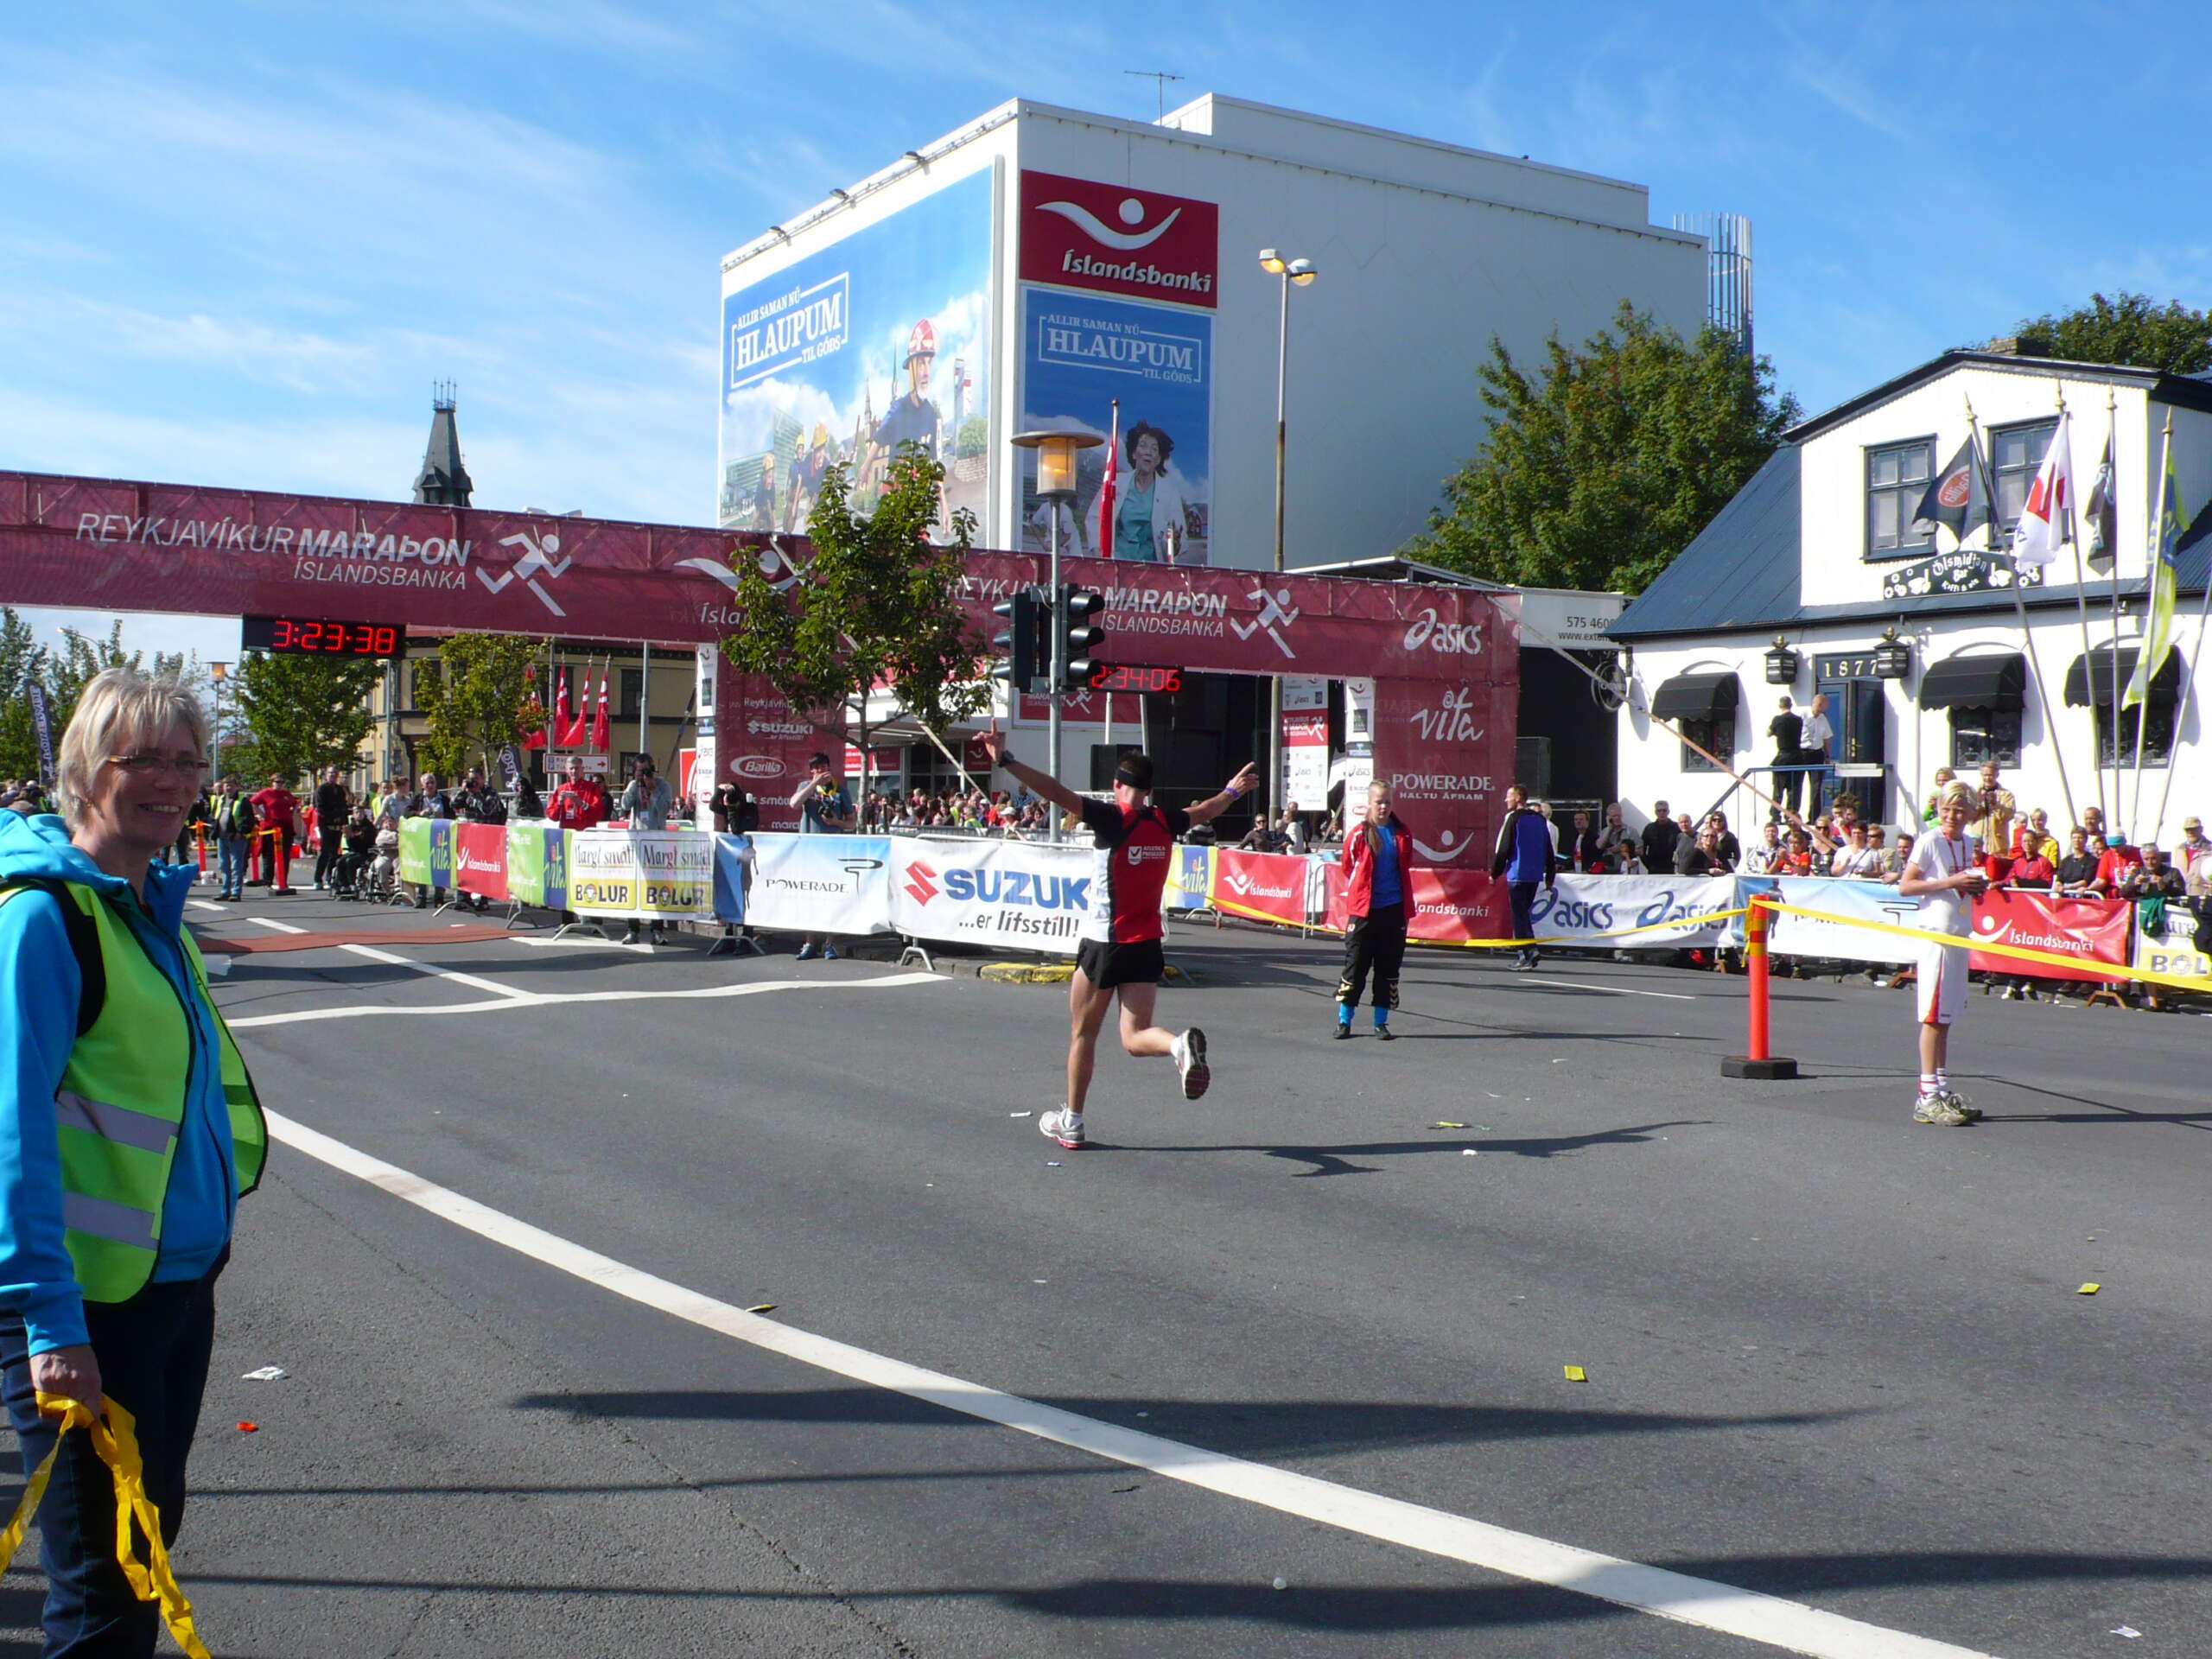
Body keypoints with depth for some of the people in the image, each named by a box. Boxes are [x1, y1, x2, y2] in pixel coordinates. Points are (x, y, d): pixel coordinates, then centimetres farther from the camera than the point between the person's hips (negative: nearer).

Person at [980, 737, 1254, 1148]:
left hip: (1104, 943, -4)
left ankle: (1071, 1122, 20)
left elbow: (1057, 793, -25)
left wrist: (1005, 760, -28)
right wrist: (1232, 791, 44)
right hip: (1147, 945, 4)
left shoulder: (1112, 819, -13)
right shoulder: (1165, 822, 3)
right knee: (1134, 1036, 4)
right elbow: (1204, 811, 24)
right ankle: (1181, 1044, -28)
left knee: (1083, 1033, 11)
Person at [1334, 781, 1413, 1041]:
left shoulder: (1402, 834, 4)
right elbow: (1349, 869, 6)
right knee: (1355, 966, 0)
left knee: (1389, 968, 6)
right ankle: (1344, 1021, 8)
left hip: (1394, 909, 3)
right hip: (1364, 909, -3)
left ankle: (1381, 1022, 14)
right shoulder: (1359, 834, -5)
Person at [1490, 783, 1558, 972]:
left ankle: (1527, 953, -6)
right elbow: (1549, 851, 15)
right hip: (1535, 875, 7)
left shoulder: (1513, 818, -8)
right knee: (1524, 913, 16)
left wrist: (1494, 872, -1)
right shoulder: (1540, 819, 12)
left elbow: (1502, 849, -9)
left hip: (1517, 874, -6)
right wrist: (1550, 877, 19)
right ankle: (1530, 950, 7)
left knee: (1519, 915, -2)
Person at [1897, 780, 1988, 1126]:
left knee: (1945, 1015, 12)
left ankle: (1943, 1089, 18)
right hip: (1937, 930, -7)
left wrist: (1977, 884, 4)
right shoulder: (1930, 842, -9)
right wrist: (1950, 882, -19)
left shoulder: (1967, 844, 12)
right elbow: (1904, 887, -12)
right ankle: (1927, 1097, -6)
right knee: (1933, 1015, -7)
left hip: (1961, 932, 7)